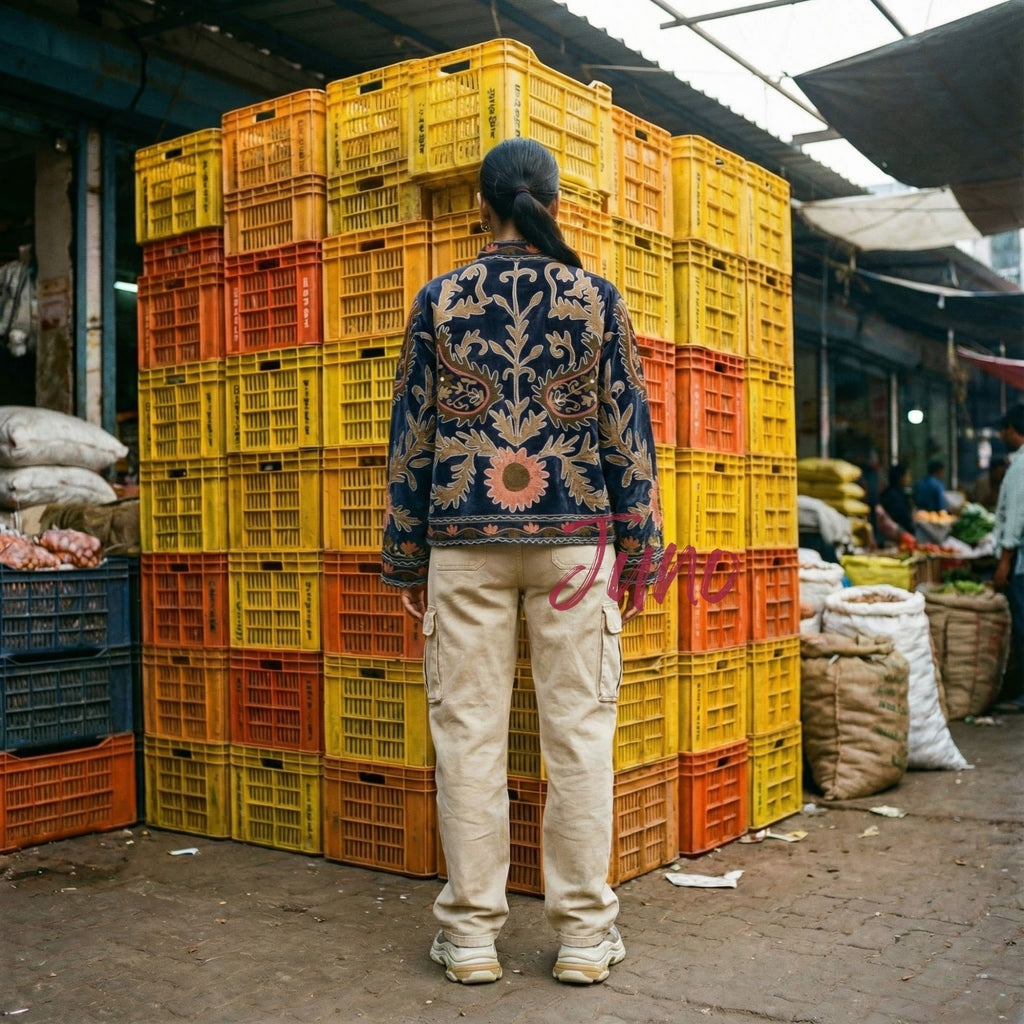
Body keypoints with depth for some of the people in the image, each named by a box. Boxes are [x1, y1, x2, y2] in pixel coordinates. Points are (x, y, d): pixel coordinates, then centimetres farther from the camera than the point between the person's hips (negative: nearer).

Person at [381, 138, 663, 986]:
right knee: (580, 733, 5)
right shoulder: (597, 298, 3)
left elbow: (411, 437, 4)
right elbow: (629, 431, 2)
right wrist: (640, 550, 7)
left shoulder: (440, 300, 4)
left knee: (468, 734, 5)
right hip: (574, 537, 0)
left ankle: (471, 935, 12)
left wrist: (405, 557, 10)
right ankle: (585, 933, 12)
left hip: (464, 541, 0)